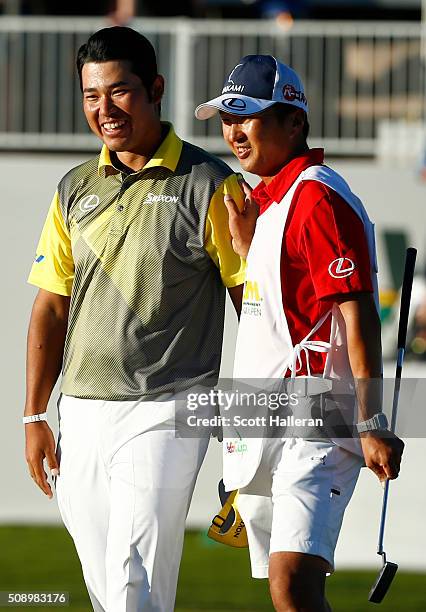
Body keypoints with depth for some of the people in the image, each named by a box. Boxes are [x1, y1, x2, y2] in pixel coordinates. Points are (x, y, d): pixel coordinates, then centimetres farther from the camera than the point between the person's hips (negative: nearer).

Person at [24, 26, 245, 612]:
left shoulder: (209, 185, -4)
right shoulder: (76, 190, 12)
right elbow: (51, 307, 15)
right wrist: (34, 416, 11)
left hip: (165, 413, -6)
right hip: (83, 412, 6)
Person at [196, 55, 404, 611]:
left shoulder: (316, 197, -12)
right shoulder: (267, 199, 17)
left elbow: (359, 315, -17)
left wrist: (371, 424, -22)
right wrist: (241, 237, 7)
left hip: (317, 420, -10)